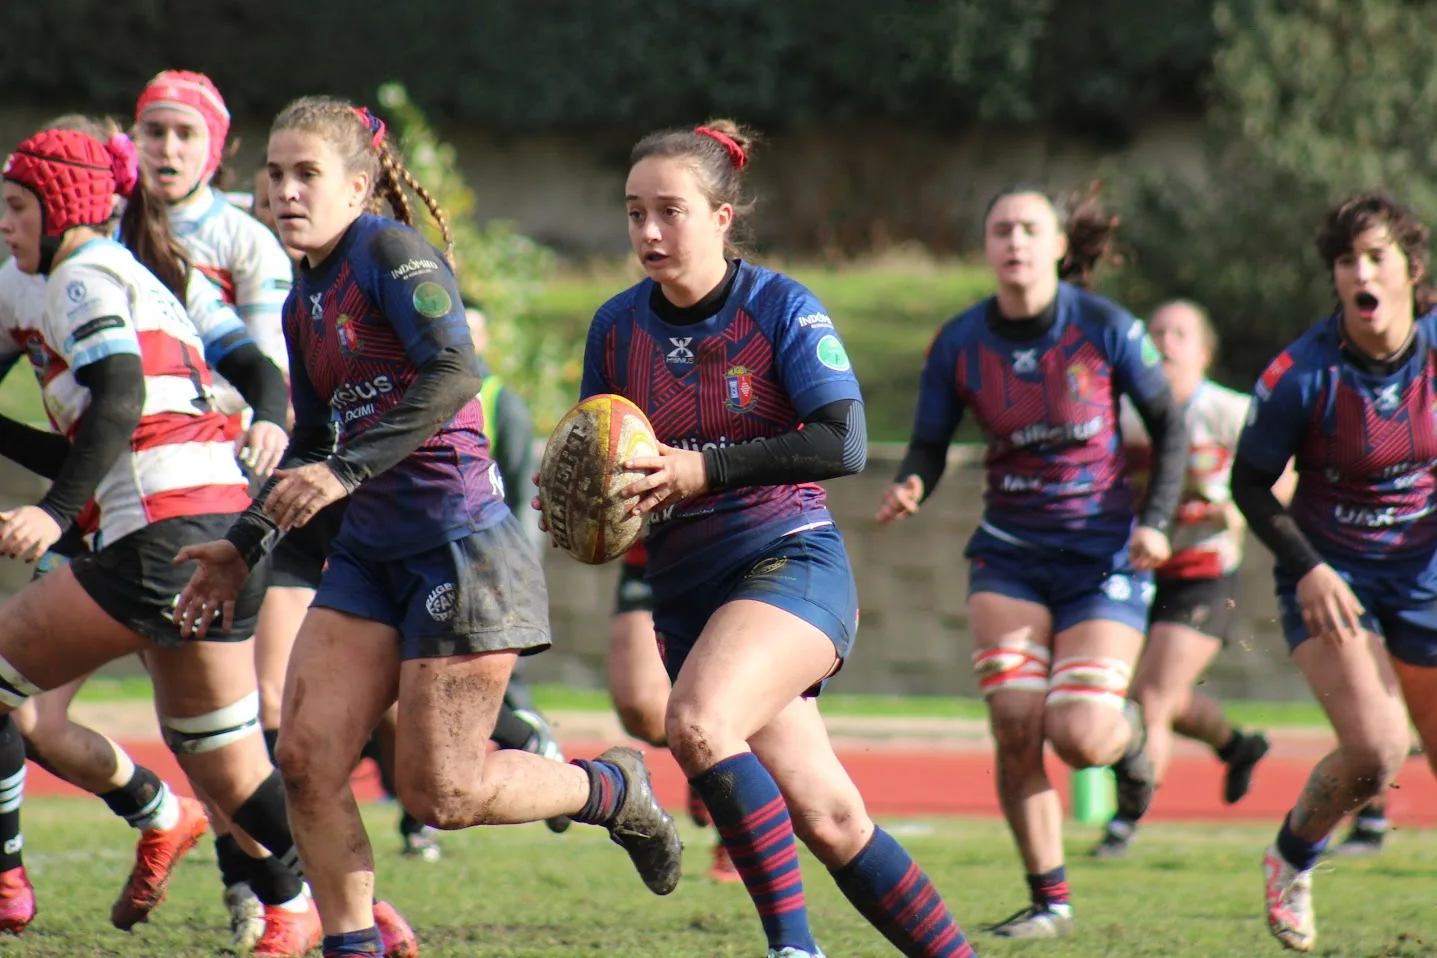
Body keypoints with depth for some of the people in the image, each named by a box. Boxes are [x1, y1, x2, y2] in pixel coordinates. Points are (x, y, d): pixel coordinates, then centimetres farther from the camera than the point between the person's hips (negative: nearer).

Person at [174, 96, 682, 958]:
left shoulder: (392, 252, -10)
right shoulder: (305, 304, 15)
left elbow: (455, 371, -25)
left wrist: (347, 470, -29)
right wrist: (244, 547, 21)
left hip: (460, 541, -8)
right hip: (371, 554, 8)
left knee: (439, 793, -6)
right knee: (308, 756, -6)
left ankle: (613, 792, 19)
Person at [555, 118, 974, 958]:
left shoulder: (781, 308, -7)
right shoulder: (617, 328, 7)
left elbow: (844, 443, -17)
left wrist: (704, 468, -22)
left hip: (791, 561, -5)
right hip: (687, 592, 5)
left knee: (696, 723, -30)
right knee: (826, 818, 1)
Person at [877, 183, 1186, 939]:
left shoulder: (1105, 330, -11)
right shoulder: (958, 344, -4)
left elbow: (1168, 429, 0)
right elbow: (929, 446, 1)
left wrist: (1155, 522, -12)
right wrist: (911, 488, -22)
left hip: (1103, 555, -2)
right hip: (1010, 556, 2)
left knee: (1079, 735, -15)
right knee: (1015, 728, -12)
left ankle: (1129, 734, 24)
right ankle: (1049, 900, 4)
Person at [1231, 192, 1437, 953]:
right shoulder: (1300, 375, -19)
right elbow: (1250, 484, -7)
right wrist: (1307, 568, -18)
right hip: (1331, 575, -3)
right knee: (1373, 752, -19)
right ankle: (1290, 861, 10)